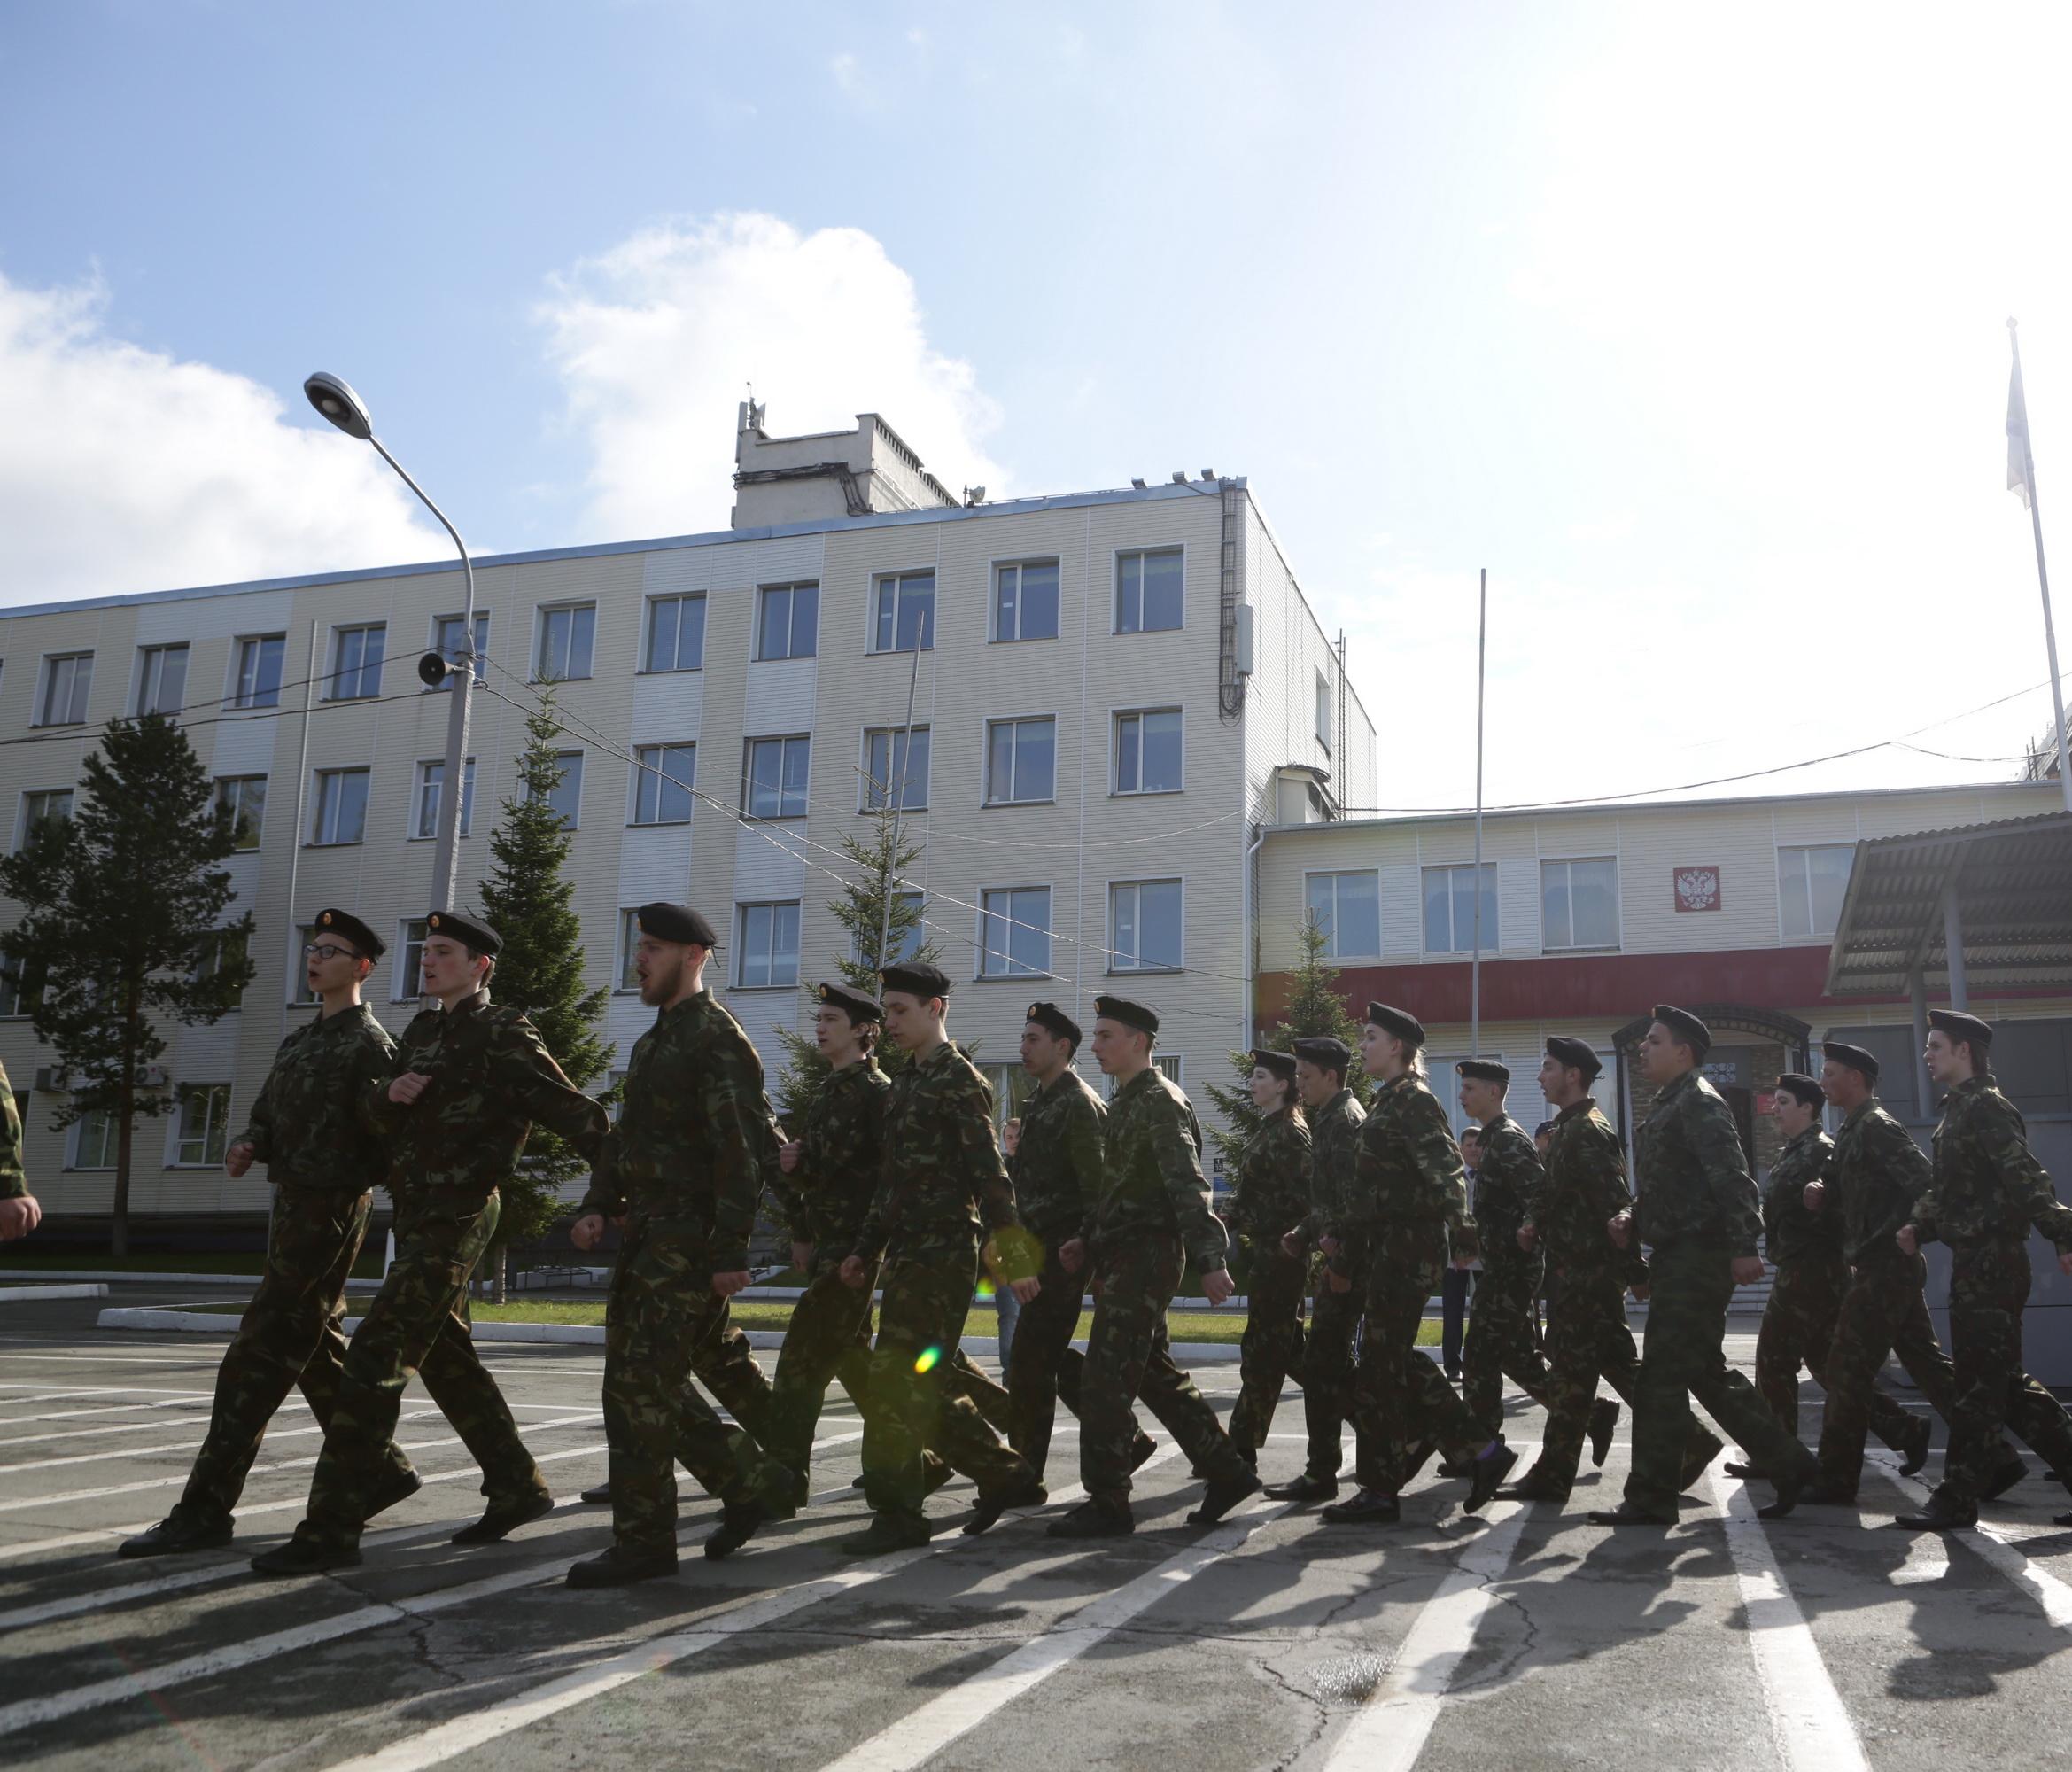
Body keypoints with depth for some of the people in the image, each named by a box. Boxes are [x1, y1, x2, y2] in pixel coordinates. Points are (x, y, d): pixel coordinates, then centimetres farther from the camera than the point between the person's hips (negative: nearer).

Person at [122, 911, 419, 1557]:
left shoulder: (370, 1044, -9)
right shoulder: (298, 1041, 16)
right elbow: (266, 1114, 15)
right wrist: (249, 1145, -4)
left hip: (329, 1212, -9)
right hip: (291, 1207, 9)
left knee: (257, 1359, -8)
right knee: (316, 1353, 14)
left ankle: (204, 1509, -3)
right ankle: (382, 1469, 25)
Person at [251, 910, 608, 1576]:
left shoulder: (503, 1035, -9)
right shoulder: (422, 1031, 15)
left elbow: (570, 1111, -12)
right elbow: (374, 1113, 14)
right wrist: (388, 1094, -9)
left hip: (457, 1217, -9)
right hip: (416, 1214, 9)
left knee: (375, 1357, -12)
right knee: (445, 1357, 16)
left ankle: (331, 1530, -8)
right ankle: (518, 1488, 29)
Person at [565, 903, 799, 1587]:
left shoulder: (718, 1038, -11)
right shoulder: (653, 1042, 19)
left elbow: (743, 1150, -17)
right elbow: (626, 1137, 23)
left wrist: (731, 1250, -21)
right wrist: (597, 1205, 7)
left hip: (689, 1241, -9)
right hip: (647, 1235, 10)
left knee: (640, 1384, -8)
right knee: (651, 1382, 10)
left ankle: (644, 1541, 6)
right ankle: (751, 1481, 21)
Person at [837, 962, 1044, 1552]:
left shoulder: (959, 1079, -9)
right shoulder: (904, 1085, 18)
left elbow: (989, 1175, -15)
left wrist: (1013, 1256, -19)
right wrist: (865, 1248, 20)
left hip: (944, 1253, -9)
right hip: (907, 1252, 9)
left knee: (899, 1378, -10)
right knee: (920, 1382, 12)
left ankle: (898, 1513, -1)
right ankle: (1006, 1477, 24)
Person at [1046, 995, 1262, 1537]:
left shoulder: (1160, 1101, -13)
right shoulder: (1125, 1101, 17)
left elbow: (1188, 1187, -21)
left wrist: (1210, 1260, -27)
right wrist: (1088, 1239, 14)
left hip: (1145, 1257, -10)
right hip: (1121, 1254, 10)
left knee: (1105, 1382, -7)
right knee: (1156, 1375, 15)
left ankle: (1107, 1504, 1)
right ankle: (1227, 1472, 23)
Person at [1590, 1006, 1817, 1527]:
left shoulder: (1699, 1102, -10)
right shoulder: (1666, 1106, 20)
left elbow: (1731, 1177, -20)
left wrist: (1743, 1247, -27)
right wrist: (1632, 1218, 8)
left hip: (1696, 1259, -10)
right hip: (1676, 1256, 10)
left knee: (1662, 1377, -7)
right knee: (1707, 1374, 15)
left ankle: (1650, 1498, -1)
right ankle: (1787, 1464, 24)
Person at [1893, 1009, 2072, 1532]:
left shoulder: (1986, 1107, -11)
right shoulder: (1957, 1112, 18)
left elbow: (2027, 1179, -22)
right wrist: (1919, 1228, 7)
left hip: (1992, 1264, -10)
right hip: (1975, 1263, 10)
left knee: (1979, 1384, -4)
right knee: (2002, 1380, 14)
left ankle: (1958, 1500, 1)